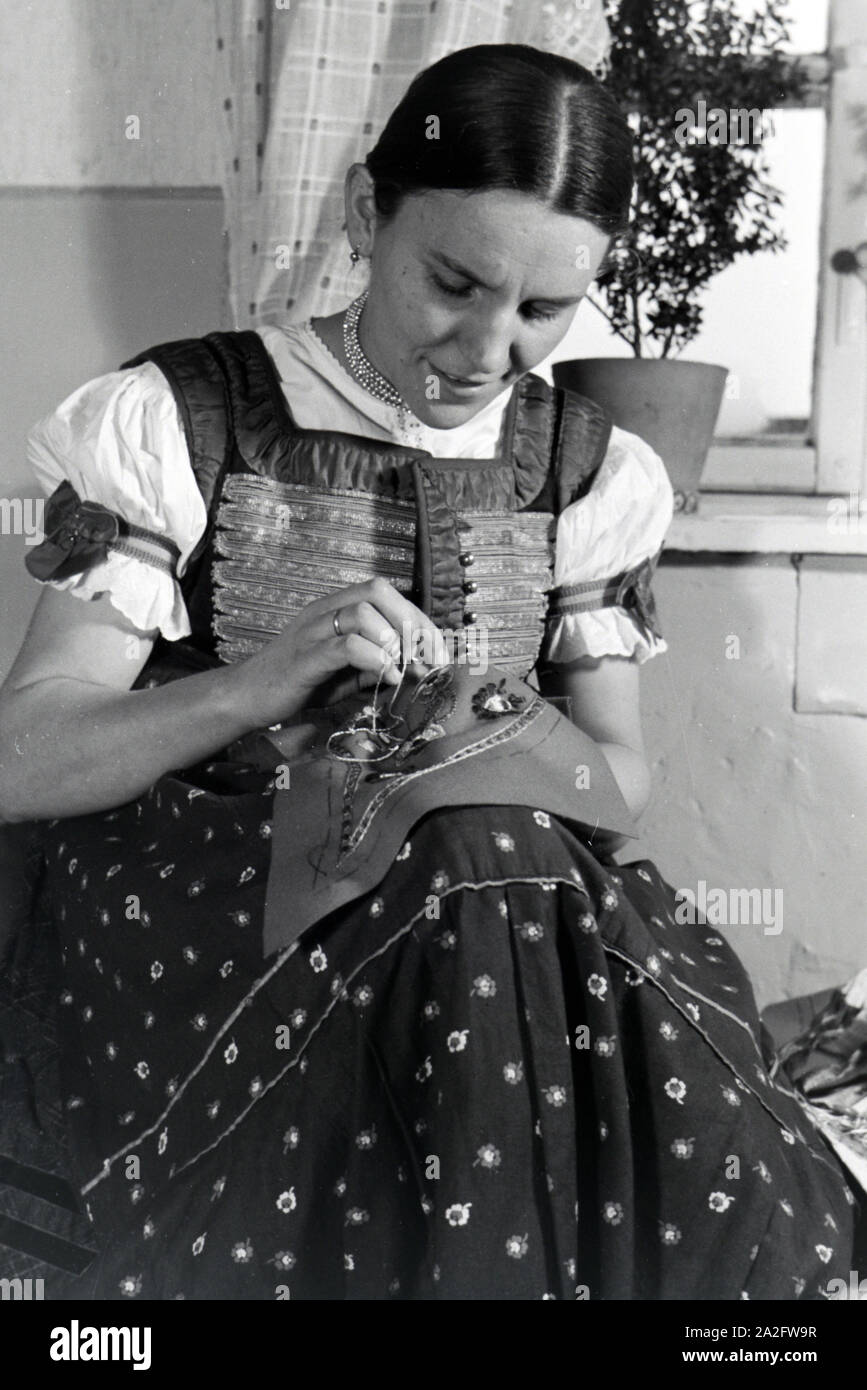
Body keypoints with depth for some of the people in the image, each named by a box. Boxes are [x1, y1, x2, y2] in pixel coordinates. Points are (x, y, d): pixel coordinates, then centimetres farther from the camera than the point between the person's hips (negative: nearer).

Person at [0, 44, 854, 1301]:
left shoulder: (588, 472, 7)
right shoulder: (177, 422, -6)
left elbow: (622, 769, 8)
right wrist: (259, 686, -28)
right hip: (201, 903, -2)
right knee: (485, 908, -34)